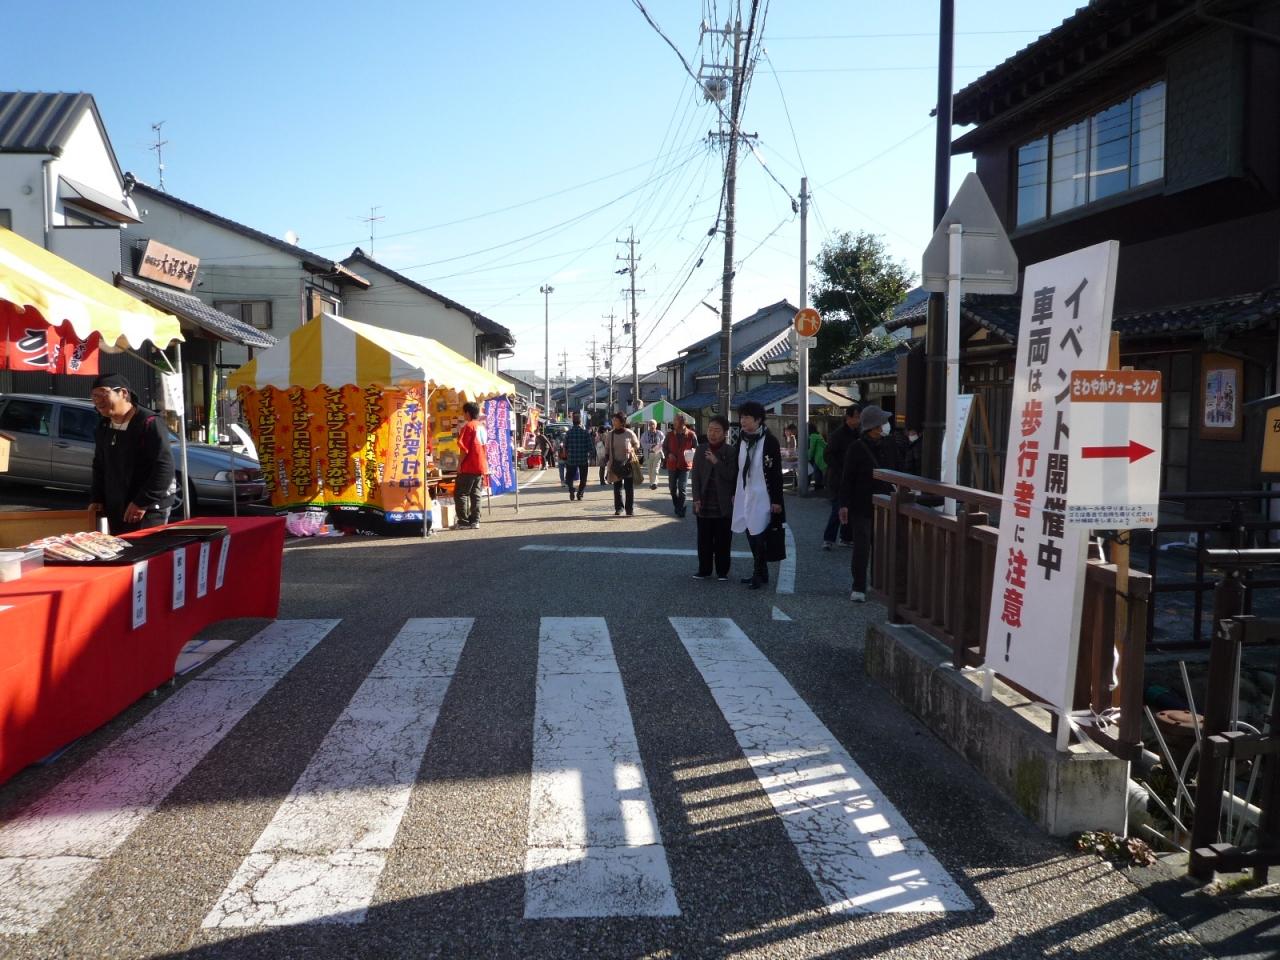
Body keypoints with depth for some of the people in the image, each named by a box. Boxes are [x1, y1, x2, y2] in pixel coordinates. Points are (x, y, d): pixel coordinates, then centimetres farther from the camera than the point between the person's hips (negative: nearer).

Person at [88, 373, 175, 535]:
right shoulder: (103, 428, 13)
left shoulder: (149, 423, -16)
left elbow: (164, 467, -22)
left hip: (149, 509, -8)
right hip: (115, 509, 9)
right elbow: (99, 466, 25)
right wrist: (96, 499, 13)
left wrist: (142, 502, -22)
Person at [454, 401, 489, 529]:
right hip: (481, 467, 8)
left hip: (469, 467, -8)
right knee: (475, 494, 9)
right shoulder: (481, 427, 13)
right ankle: (475, 521, 6)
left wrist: (459, 464, -9)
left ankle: (464, 522, -5)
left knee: (460, 494, -2)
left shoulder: (468, 426, -10)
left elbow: (464, 449, -16)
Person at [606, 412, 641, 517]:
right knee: (617, 487, 6)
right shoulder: (610, 434, 2)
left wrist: (632, 450, -13)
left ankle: (630, 509, 7)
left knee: (629, 487, 0)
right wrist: (608, 457, 1)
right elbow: (607, 448, 13)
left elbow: (637, 444, 6)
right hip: (616, 464, 3)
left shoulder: (629, 433, -7)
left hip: (628, 463, -3)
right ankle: (618, 508, 14)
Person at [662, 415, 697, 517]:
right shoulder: (670, 435, 1)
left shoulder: (691, 435, -5)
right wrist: (668, 454, -9)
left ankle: (680, 509, 0)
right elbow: (664, 447, 10)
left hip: (685, 465, -3)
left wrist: (691, 456, -16)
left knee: (681, 488, -9)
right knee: (672, 487, 12)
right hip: (672, 465, 3)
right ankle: (677, 506, 30)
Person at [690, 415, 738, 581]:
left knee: (723, 540, 4)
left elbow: (731, 476, -10)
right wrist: (696, 499, -2)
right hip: (704, 504, 2)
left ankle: (722, 571, 13)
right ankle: (704, 570, 17)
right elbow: (695, 475, 4)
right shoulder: (701, 450, 5)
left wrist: (717, 462, -21)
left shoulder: (731, 452, -2)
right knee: (704, 539, 7)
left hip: (723, 505, -2)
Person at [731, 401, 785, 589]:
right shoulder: (741, 439, 7)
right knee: (750, 534, 10)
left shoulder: (769, 441, -11)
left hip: (762, 496, -7)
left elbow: (776, 472, -11)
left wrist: (776, 500, -12)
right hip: (744, 495, 7)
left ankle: (759, 574, 4)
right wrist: (735, 493, 15)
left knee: (759, 535, -6)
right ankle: (760, 572, 20)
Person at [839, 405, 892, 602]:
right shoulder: (856, 448, -8)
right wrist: (844, 504, -14)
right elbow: (847, 478, -9)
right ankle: (859, 588, 2)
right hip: (861, 507, -5)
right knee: (862, 547, -5)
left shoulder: (886, 446, 6)